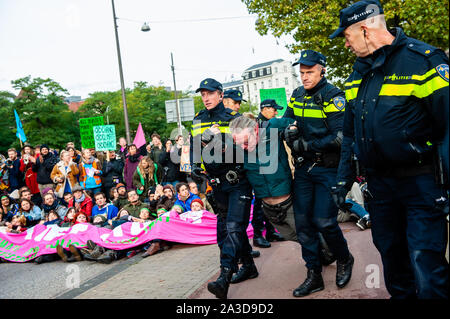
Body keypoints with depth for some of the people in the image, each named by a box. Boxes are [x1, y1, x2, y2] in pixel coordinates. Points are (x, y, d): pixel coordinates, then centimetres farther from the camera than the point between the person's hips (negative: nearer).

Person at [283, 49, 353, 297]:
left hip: (328, 168, -6)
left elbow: (340, 137, -16)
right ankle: (314, 276, 17)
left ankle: (344, 260, 23)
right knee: (303, 221, 4)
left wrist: (308, 145, -19)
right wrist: (288, 131, -6)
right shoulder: (297, 95, 9)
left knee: (324, 221, -8)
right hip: (303, 168, 6)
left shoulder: (333, 97, -10)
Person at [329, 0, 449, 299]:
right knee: (391, 253, 18)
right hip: (380, 182, 7)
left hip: (420, 181, -7)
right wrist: (344, 177, 14)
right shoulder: (360, 70, 11)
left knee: (425, 262, -9)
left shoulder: (424, 59, -12)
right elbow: (351, 131, 16)